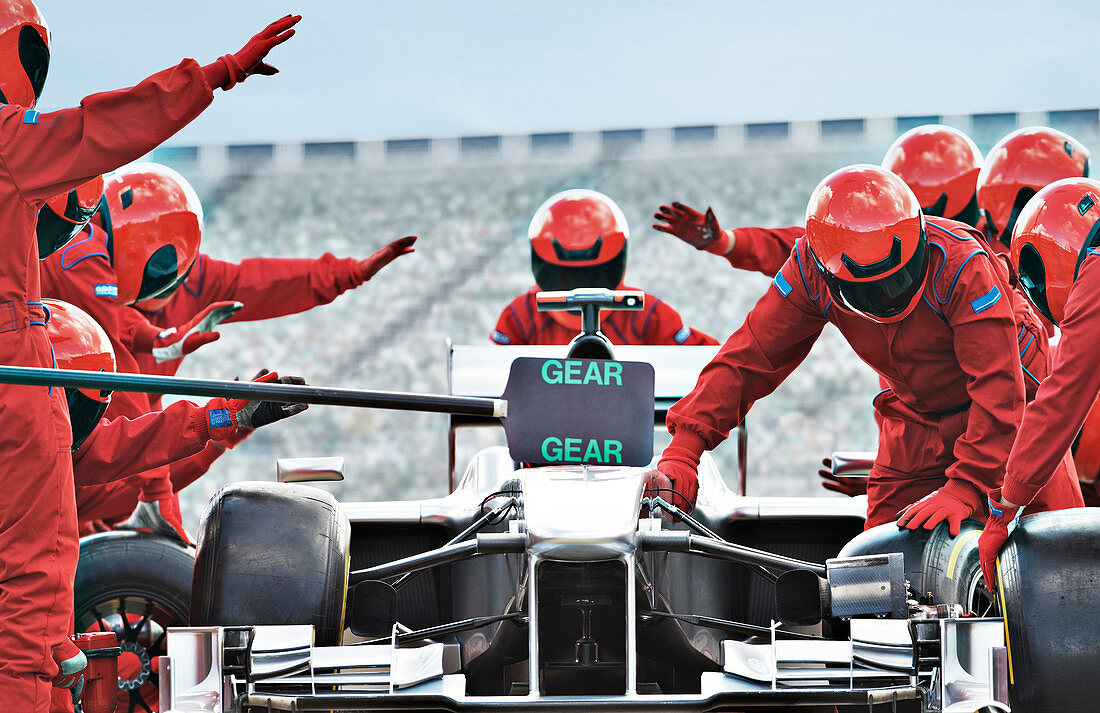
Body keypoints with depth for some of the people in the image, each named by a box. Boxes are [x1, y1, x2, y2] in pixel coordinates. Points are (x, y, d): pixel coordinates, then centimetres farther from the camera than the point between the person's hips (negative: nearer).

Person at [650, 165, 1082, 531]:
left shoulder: (960, 265, -33)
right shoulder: (812, 272, -21)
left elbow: (999, 387, -35)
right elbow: (749, 358, -17)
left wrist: (963, 489, -45)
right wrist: (683, 450, -29)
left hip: (1005, 419, -3)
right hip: (915, 425, 3)